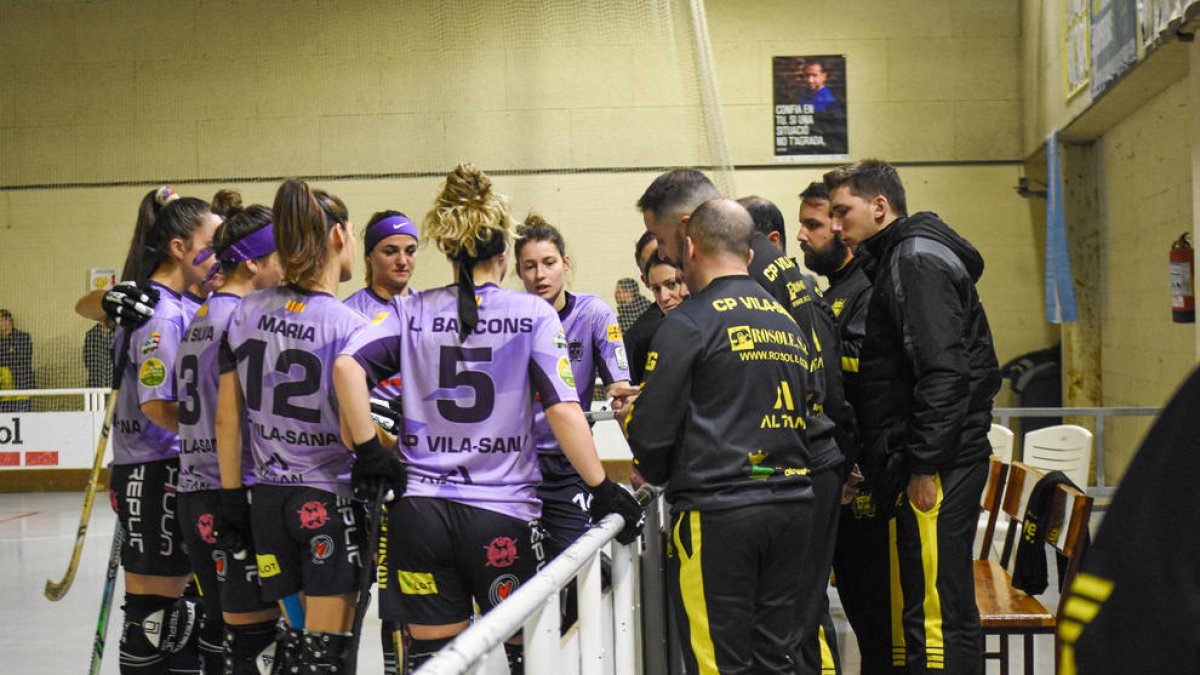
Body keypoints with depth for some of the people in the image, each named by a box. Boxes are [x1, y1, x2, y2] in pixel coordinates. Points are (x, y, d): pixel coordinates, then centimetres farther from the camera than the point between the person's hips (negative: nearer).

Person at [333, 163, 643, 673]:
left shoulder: (412, 311, 4)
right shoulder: (533, 314, -2)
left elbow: (347, 366, -11)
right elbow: (562, 409, -9)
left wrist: (368, 451, -4)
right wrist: (603, 490, -3)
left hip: (419, 511, 2)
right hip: (504, 512, -2)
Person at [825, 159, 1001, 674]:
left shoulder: (917, 260, -10)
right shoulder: (895, 261, 21)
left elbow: (943, 371, -19)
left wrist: (924, 466, -20)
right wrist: (871, 461, 19)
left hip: (938, 466, -11)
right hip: (924, 463, 11)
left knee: (937, 615, -10)